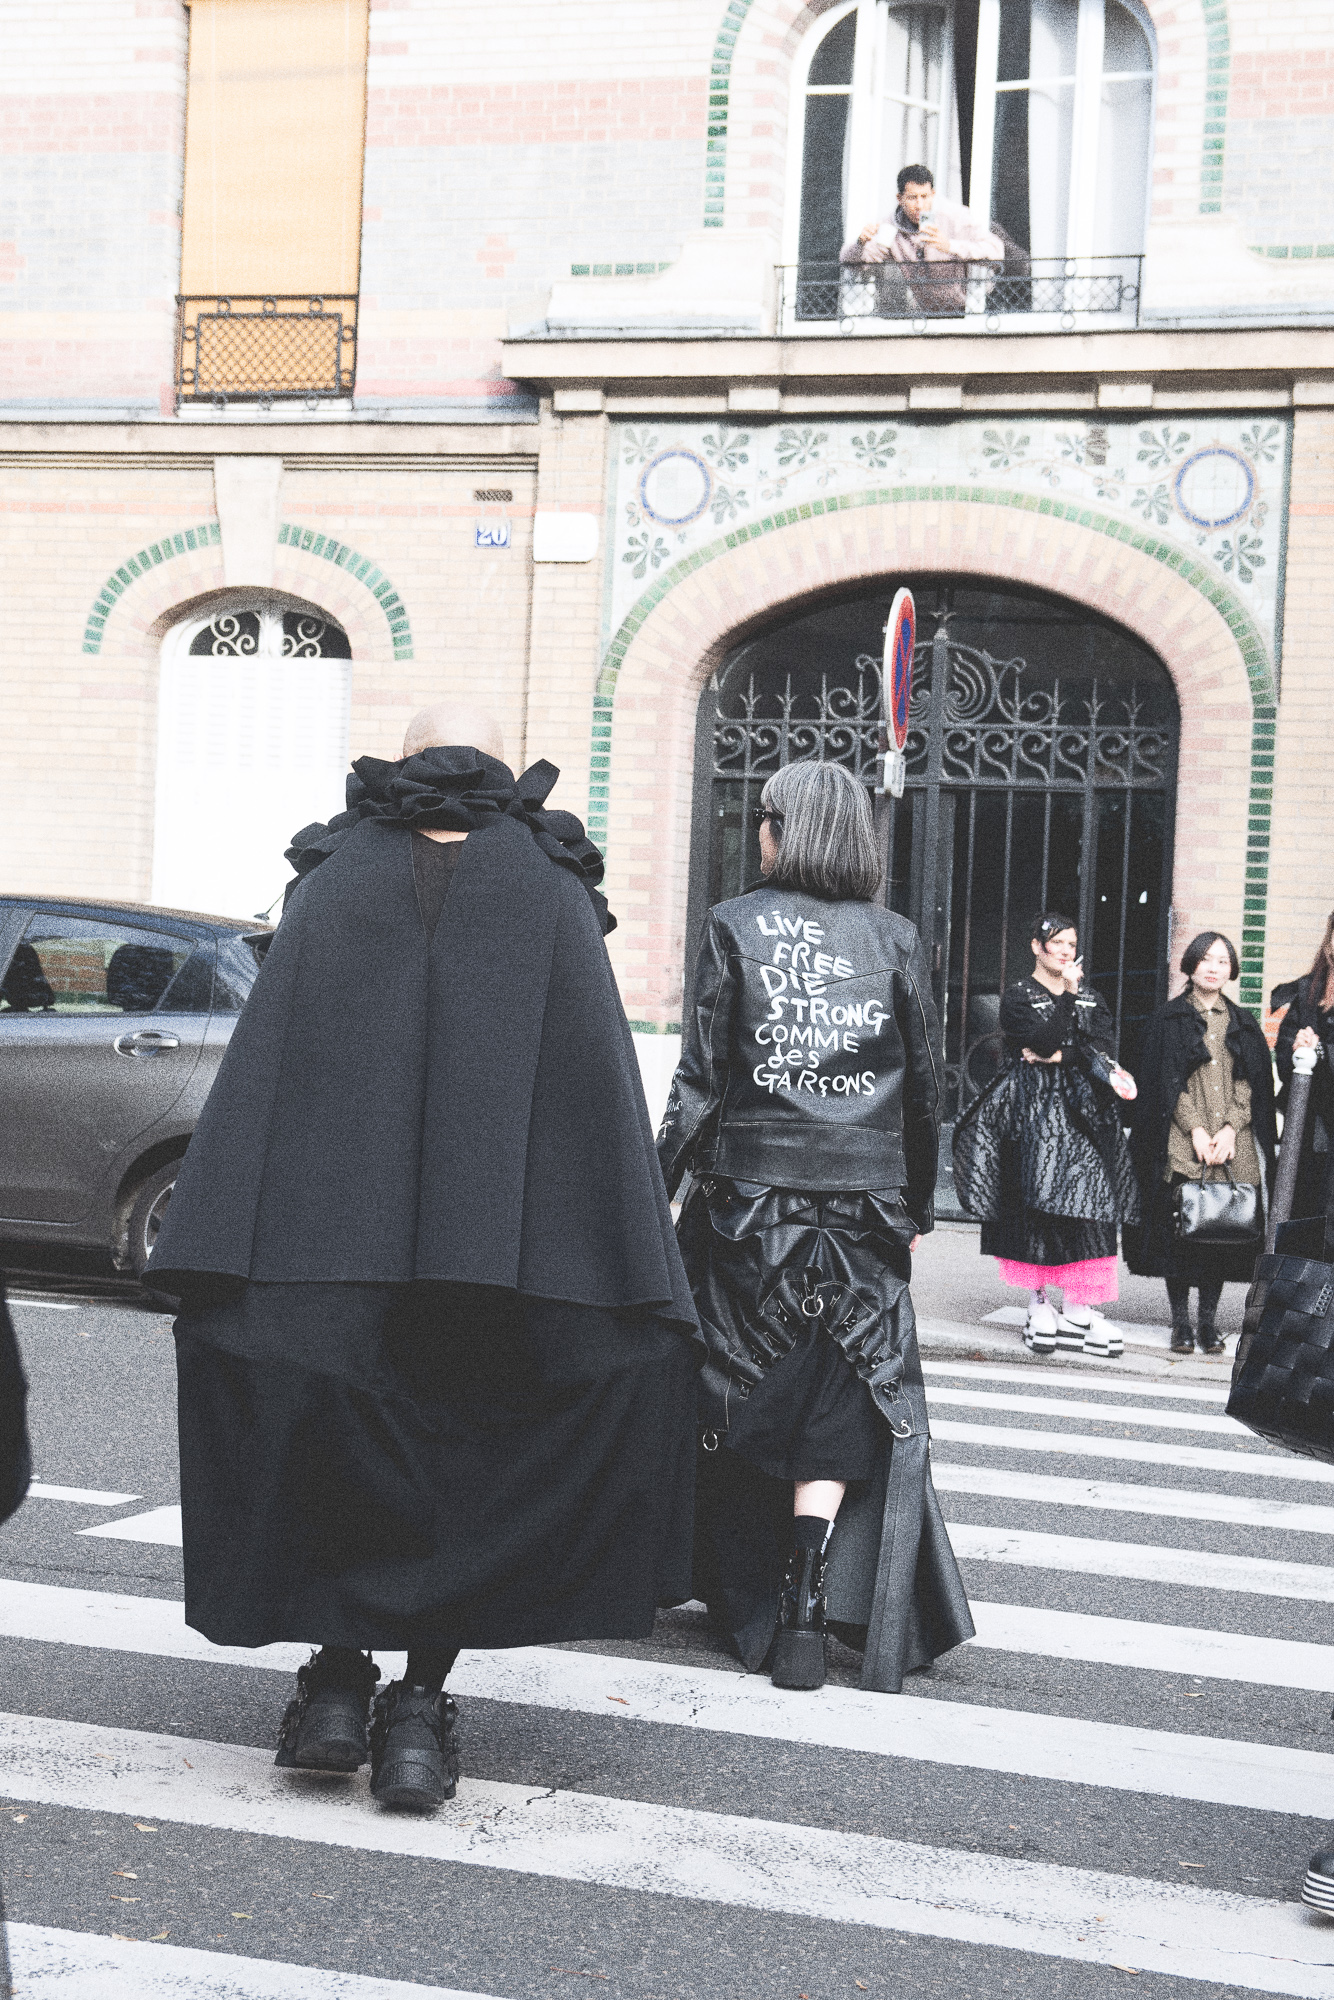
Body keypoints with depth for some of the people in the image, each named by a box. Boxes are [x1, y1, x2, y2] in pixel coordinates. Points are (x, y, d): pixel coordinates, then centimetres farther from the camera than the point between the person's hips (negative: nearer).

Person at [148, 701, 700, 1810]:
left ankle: (337, 1675, 10)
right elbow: (604, 1084, 0)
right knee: (466, 1453, 11)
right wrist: (627, 1275, 3)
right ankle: (419, 1708, 6)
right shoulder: (552, 894, 7)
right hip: (502, 1244, 0)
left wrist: (216, 1259, 1)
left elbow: (260, 1069, 2)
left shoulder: (333, 884, 9)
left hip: (328, 1217, 1)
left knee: (322, 1432, 16)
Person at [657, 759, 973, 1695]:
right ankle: (808, 1606, -7)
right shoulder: (896, 939, 3)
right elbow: (924, 1088, 6)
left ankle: (747, 1602, 23)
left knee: (744, 1395, 12)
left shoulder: (735, 927, -2)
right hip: (863, 1203, 1)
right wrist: (917, 1209, 15)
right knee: (844, 1403, 4)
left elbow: (700, 1079, -5)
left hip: (749, 1196, -1)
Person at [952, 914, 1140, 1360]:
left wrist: (1060, 1056, -11)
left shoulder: (1089, 994, 16)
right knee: (1036, 1200, -6)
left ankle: (1078, 1309, -6)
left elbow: (1105, 1042, 0)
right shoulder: (1019, 996, 1)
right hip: (1034, 1110, -3)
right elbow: (1044, 1040, -14)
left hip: (1082, 1106, 4)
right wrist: (1069, 996, -12)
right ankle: (1039, 1304, 2)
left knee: (1087, 1201, -5)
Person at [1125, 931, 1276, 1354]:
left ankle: (1209, 1320, 5)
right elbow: (1166, 1081, -2)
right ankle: (1180, 1320, 0)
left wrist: (1230, 1129, -8)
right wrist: (1196, 1130, -12)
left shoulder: (1244, 1025, 14)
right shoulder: (1169, 1020, 6)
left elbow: (1253, 1082, 7)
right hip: (1181, 1144, -2)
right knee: (1178, 1227, -6)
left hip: (1233, 1145, 2)